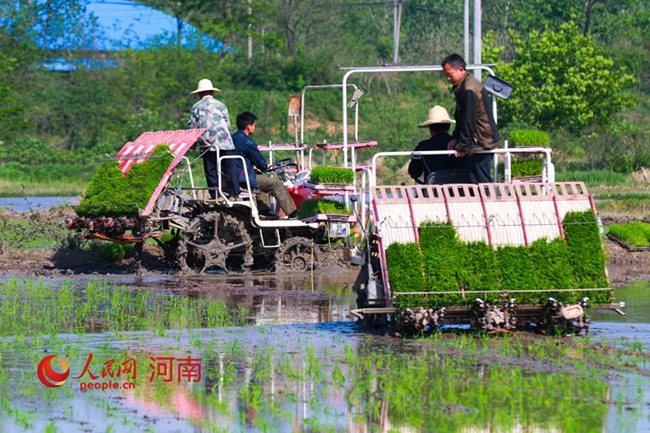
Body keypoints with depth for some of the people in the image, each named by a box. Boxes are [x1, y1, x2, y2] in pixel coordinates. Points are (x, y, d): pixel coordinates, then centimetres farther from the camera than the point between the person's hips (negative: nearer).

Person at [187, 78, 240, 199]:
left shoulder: (196, 107, 6)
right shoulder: (220, 105, 7)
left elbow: (191, 127, 5)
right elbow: (228, 125, 9)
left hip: (207, 144, 0)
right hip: (224, 142, 0)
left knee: (211, 171, 3)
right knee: (230, 169, 2)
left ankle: (215, 195, -1)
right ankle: (233, 194, -4)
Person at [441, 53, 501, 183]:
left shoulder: (469, 90, -19)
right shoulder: (463, 87, 14)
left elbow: (469, 120, -19)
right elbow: (460, 118, 20)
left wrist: (462, 146, -13)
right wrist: (456, 138, 12)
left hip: (481, 143, -10)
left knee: (481, 181, -10)